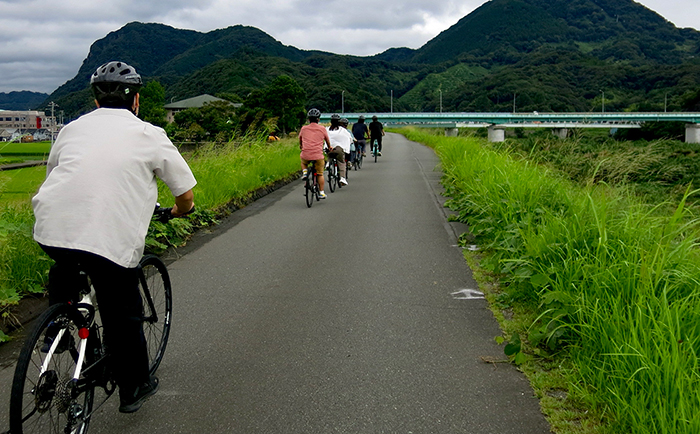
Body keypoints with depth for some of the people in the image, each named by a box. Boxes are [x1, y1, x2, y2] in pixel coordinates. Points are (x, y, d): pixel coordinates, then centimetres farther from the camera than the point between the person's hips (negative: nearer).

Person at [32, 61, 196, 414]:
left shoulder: (73, 128, 20)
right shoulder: (150, 136, 9)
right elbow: (186, 198, 11)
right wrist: (178, 212, 34)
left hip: (50, 231, 3)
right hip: (112, 240, -3)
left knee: (65, 266, 39)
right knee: (122, 317, 16)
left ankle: (56, 327, 32)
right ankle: (133, 390, 31)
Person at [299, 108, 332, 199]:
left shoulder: (304, 128, 6)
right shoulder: (322, 129, 4)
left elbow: (300, 139, 26)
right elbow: (327, 140, 21)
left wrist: (301, 146, 49)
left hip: (306, 155, 1)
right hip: (318, 155, -1)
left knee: (303, 162, 36)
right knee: (320, 174, 16)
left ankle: (304, 172, 11)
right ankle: (321, 193, 17)